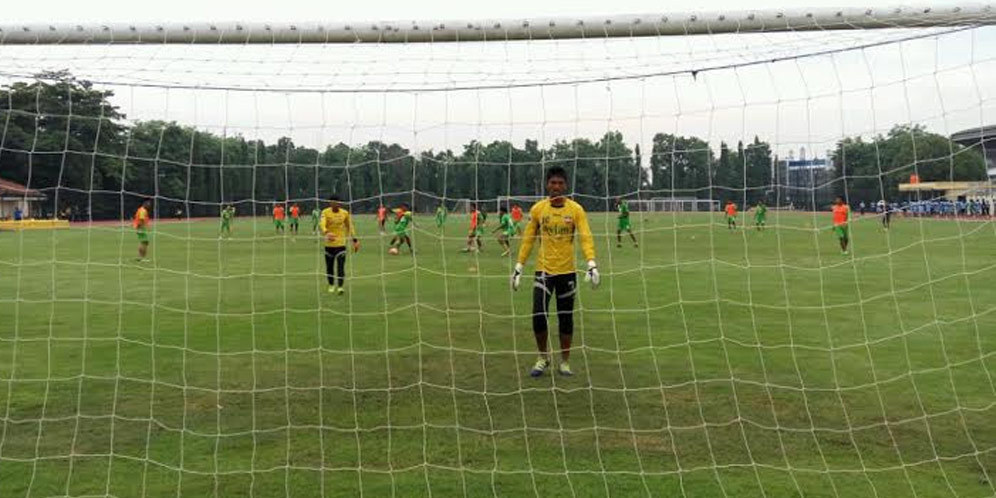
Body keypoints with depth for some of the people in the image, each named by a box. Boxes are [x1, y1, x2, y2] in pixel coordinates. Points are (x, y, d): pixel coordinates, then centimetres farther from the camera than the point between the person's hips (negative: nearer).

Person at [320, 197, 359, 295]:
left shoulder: (345, 213, 3)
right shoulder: (325, 212, -5)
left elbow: (350, 227, 15)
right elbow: (322, 224, -22)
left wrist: (354, 240, 12)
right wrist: (326, 232, -42)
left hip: (341, 244, 0)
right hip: (329, 244, 0)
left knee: (340, 266, -11)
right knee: (329, 267, 8)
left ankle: (340, 287, -11)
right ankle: (331, 285, 28)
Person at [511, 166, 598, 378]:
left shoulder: (576, 209, -3)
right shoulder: (537, 209, 0)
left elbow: (586, 237, -11)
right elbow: (528, 239, 5)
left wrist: (591, 264, -26)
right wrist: (518, 267, 1)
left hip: (567, 271, 0)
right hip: (543, 270, 0)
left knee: (566, 318, 8)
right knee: (538, 316, -7)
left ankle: (565, 361, 24)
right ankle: (543, 357, 17)